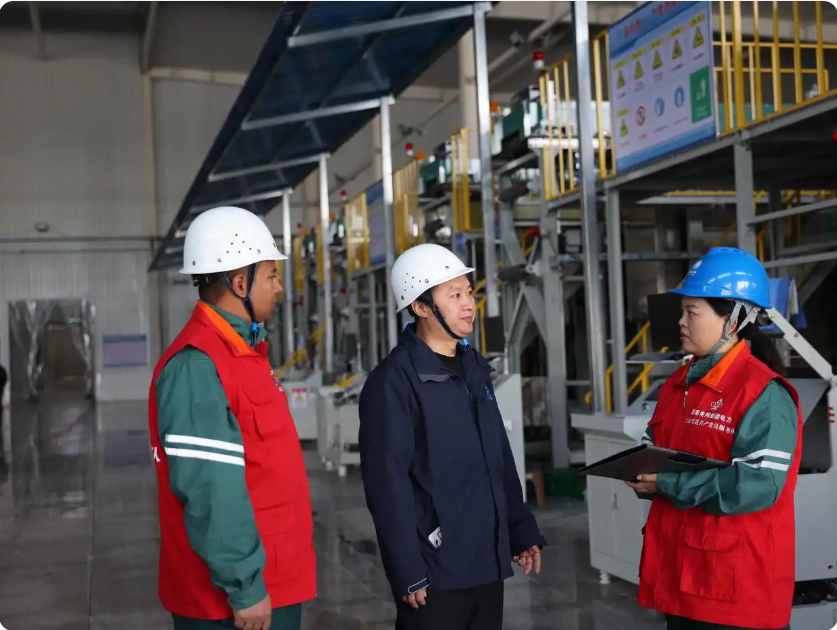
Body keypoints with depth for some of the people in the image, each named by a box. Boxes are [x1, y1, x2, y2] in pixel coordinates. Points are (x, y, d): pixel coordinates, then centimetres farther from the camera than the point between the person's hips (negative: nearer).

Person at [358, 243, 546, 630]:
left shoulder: (475, 369, 11)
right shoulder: (394, 381, -13)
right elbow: (387, 483, -16)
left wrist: (521, 532, 15)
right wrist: (408, 573, -17)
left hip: (488, 565, 7)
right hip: (435, 573, -7)